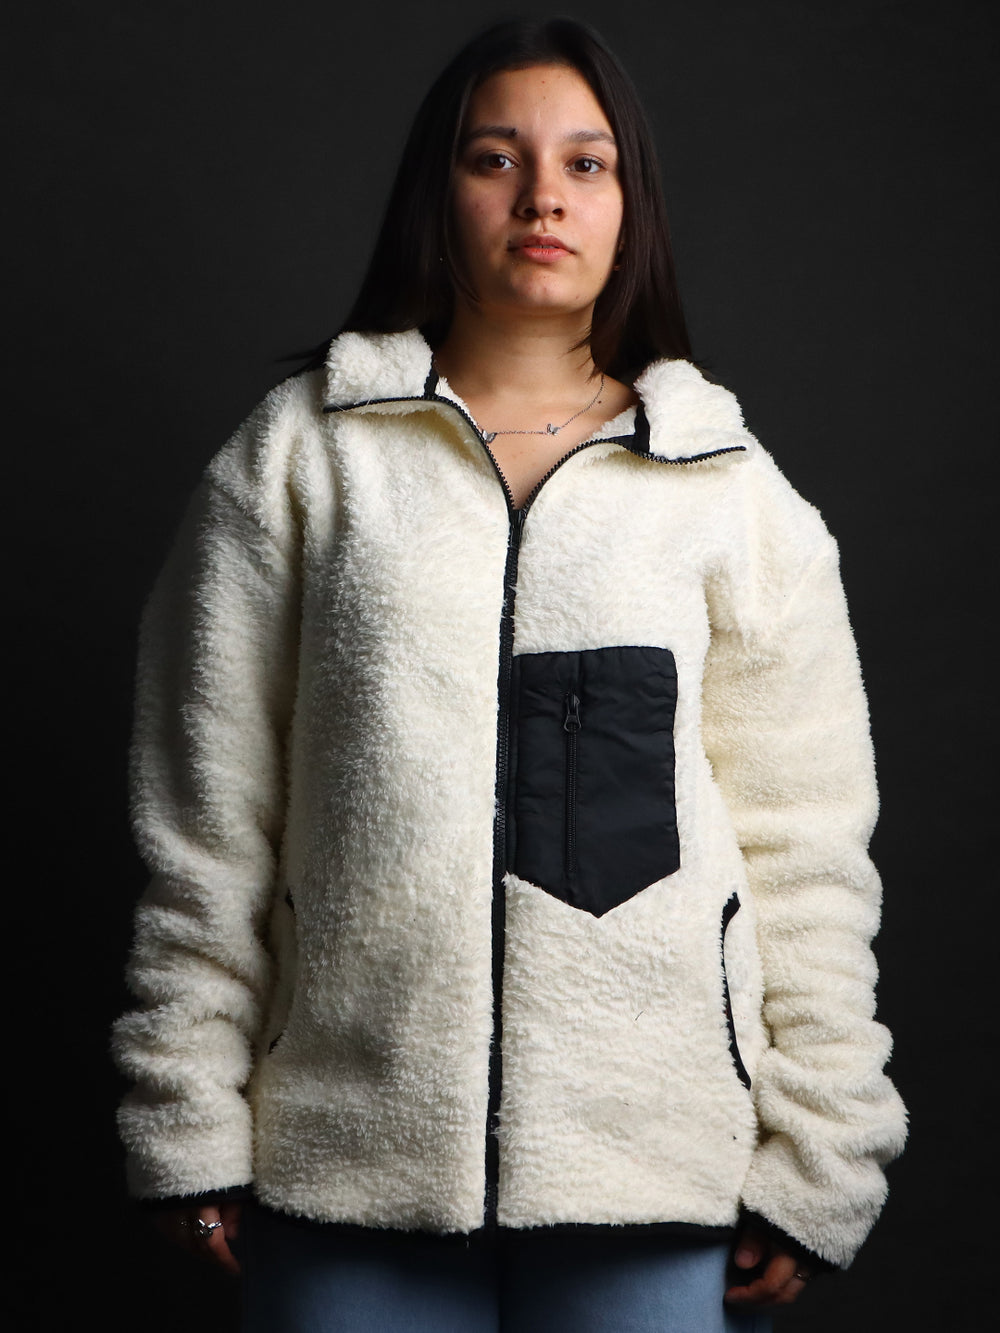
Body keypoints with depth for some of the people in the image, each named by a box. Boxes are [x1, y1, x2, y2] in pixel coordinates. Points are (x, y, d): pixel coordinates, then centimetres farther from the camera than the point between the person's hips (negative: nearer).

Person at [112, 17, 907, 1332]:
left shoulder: (733, 487, 6)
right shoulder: (297, 456, 5)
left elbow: (806, 845, 5)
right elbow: (206, 817, 4)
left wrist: (812, 1168, 2)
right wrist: (194, 1128, 2)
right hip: (352, 1161, 0)